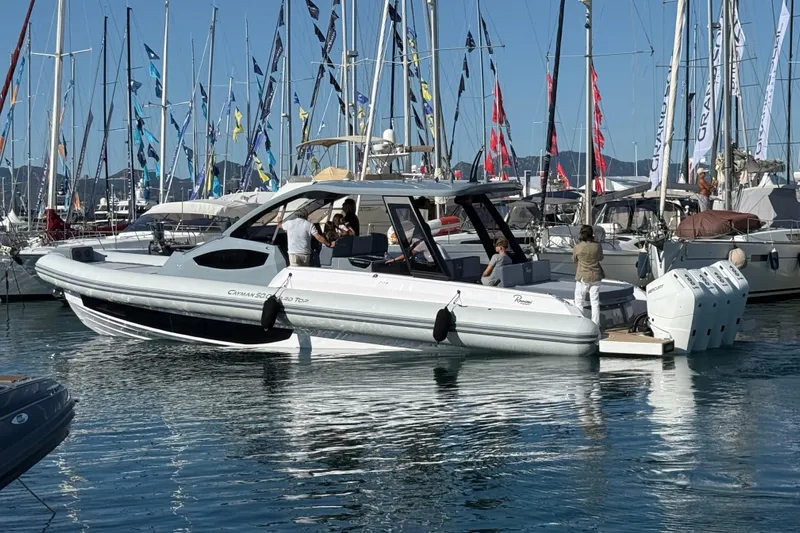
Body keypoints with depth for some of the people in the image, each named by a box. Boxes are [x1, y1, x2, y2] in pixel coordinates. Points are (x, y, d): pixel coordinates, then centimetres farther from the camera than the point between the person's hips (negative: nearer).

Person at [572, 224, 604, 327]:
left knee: (579, 301, 8)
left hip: (583, 277, -2)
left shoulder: (577, 247, -13)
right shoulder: (597, 246, -8)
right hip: (595, 276, 2)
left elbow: (574, 259, 4)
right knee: (595, 301, 9)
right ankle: (595, 325, 11)